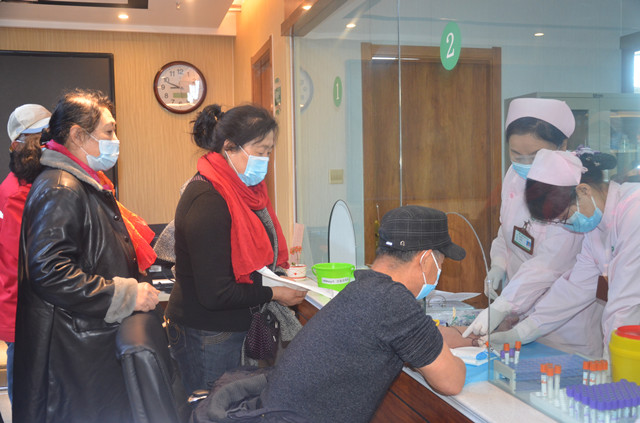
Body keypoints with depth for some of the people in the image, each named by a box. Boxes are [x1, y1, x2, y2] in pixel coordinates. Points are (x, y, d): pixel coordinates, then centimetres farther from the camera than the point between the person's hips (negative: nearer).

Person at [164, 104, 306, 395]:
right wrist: (273, 294, -14)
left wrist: (280, 272, 3)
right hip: (206, 336, -9)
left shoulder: (239, 190, 7)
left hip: (229, 328, 9)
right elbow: (215, 294, -23)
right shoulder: (208, 201, -23)